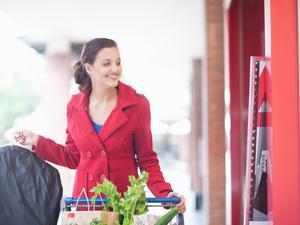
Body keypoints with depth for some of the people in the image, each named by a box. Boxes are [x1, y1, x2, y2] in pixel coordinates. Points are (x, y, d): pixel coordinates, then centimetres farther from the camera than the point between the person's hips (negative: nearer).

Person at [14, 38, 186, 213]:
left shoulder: (137, 105, -8)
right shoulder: (75, 106, 1)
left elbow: (147, 161, -2)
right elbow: (74, 158, 12)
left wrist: (166, 195, -16)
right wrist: (37, 141, 5)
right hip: (85, 202, 3)